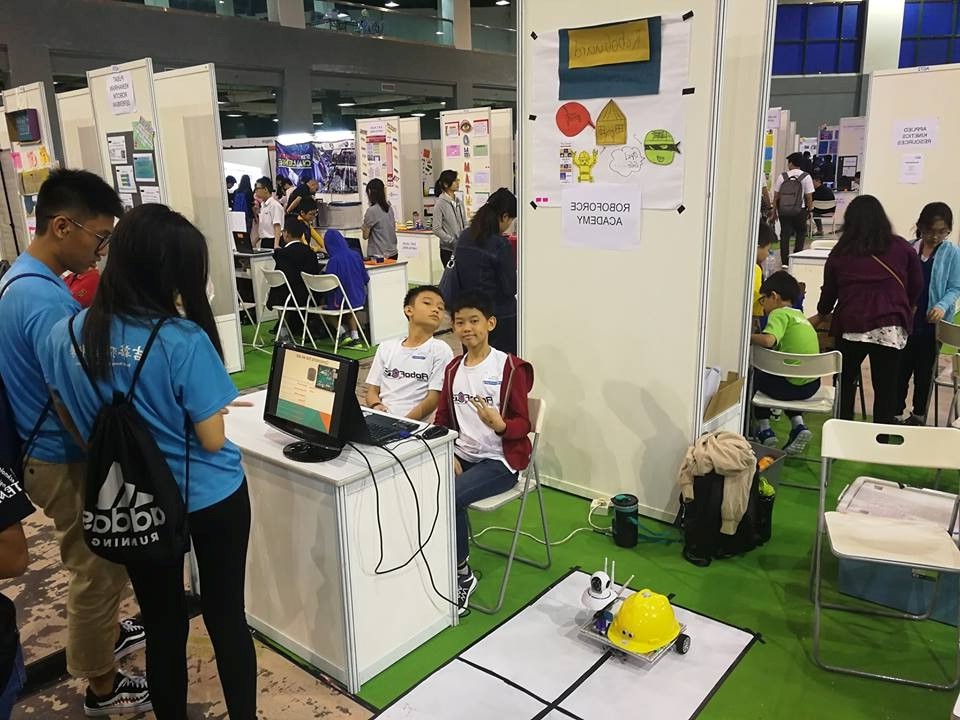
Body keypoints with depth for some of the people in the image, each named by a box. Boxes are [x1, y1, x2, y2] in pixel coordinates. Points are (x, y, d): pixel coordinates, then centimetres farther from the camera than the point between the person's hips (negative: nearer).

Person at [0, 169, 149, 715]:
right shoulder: (45, 299, -29)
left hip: (53, 452, 10)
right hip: (68, 462, -10)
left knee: (98, 566, 27)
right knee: (98, 572, 8)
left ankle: (105, 632, 49)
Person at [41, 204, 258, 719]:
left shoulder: (65, 335, -7)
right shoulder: (185, 341, -23)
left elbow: (76, 427, 5)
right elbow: (213, 441, -16)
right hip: (210, 499, -4)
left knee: (162, 625, 19)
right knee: (226, 617, 13)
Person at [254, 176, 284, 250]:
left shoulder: (275, 205, -12)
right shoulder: (262, 205, 13)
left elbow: (277, 226, -20)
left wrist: (276, 245, -28)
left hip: (272, 241, -8)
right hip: (264, 241, 8)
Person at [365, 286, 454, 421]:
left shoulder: (440, 350, 3)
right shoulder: (386, 347, 17)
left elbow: (435, 398, -4)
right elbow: (372, 390, 16)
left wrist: (404, 422, -16)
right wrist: (376, 406, -6)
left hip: (415, 424, -3)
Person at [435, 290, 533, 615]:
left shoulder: (510, 367, -9)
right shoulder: (453, 369, 8)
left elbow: (522, 424, -9)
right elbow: (442, 420, 13)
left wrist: (498, 424, -32)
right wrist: (448, 454, -5)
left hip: (500, 460, -5)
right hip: (461, 454, 5)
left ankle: (462, 574, -6)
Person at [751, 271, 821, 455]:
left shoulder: (779, 313, -7)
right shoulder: (800, 316, 18)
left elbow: (768, 340, -24)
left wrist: (748, 337, -7)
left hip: (792, 385, -7)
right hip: (812, 384, 7)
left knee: (755, 376, 21)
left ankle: (764, 430, 20)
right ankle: (798, 426, 18)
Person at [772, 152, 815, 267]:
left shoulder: (782, 176, 2)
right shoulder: (806, 177, -2)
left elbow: (776, 196, 3)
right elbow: (809, 197, -4)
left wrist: (774, 211, 11)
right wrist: (809, 210, 9)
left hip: (783, 210, 1)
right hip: (799, 210, -1)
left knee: (784, 234, 5)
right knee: (801, 233, 17)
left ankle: (785, 261, 3)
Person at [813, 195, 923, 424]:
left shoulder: (840, 252, 7)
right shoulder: (902, 248, 6)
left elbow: (829, 291, 16)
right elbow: (916, 285, 13)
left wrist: (821, 315, 34)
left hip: (850, 326, 0)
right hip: (891, 328, 0)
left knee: (844, 382, 17)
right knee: (886, 388, 5)